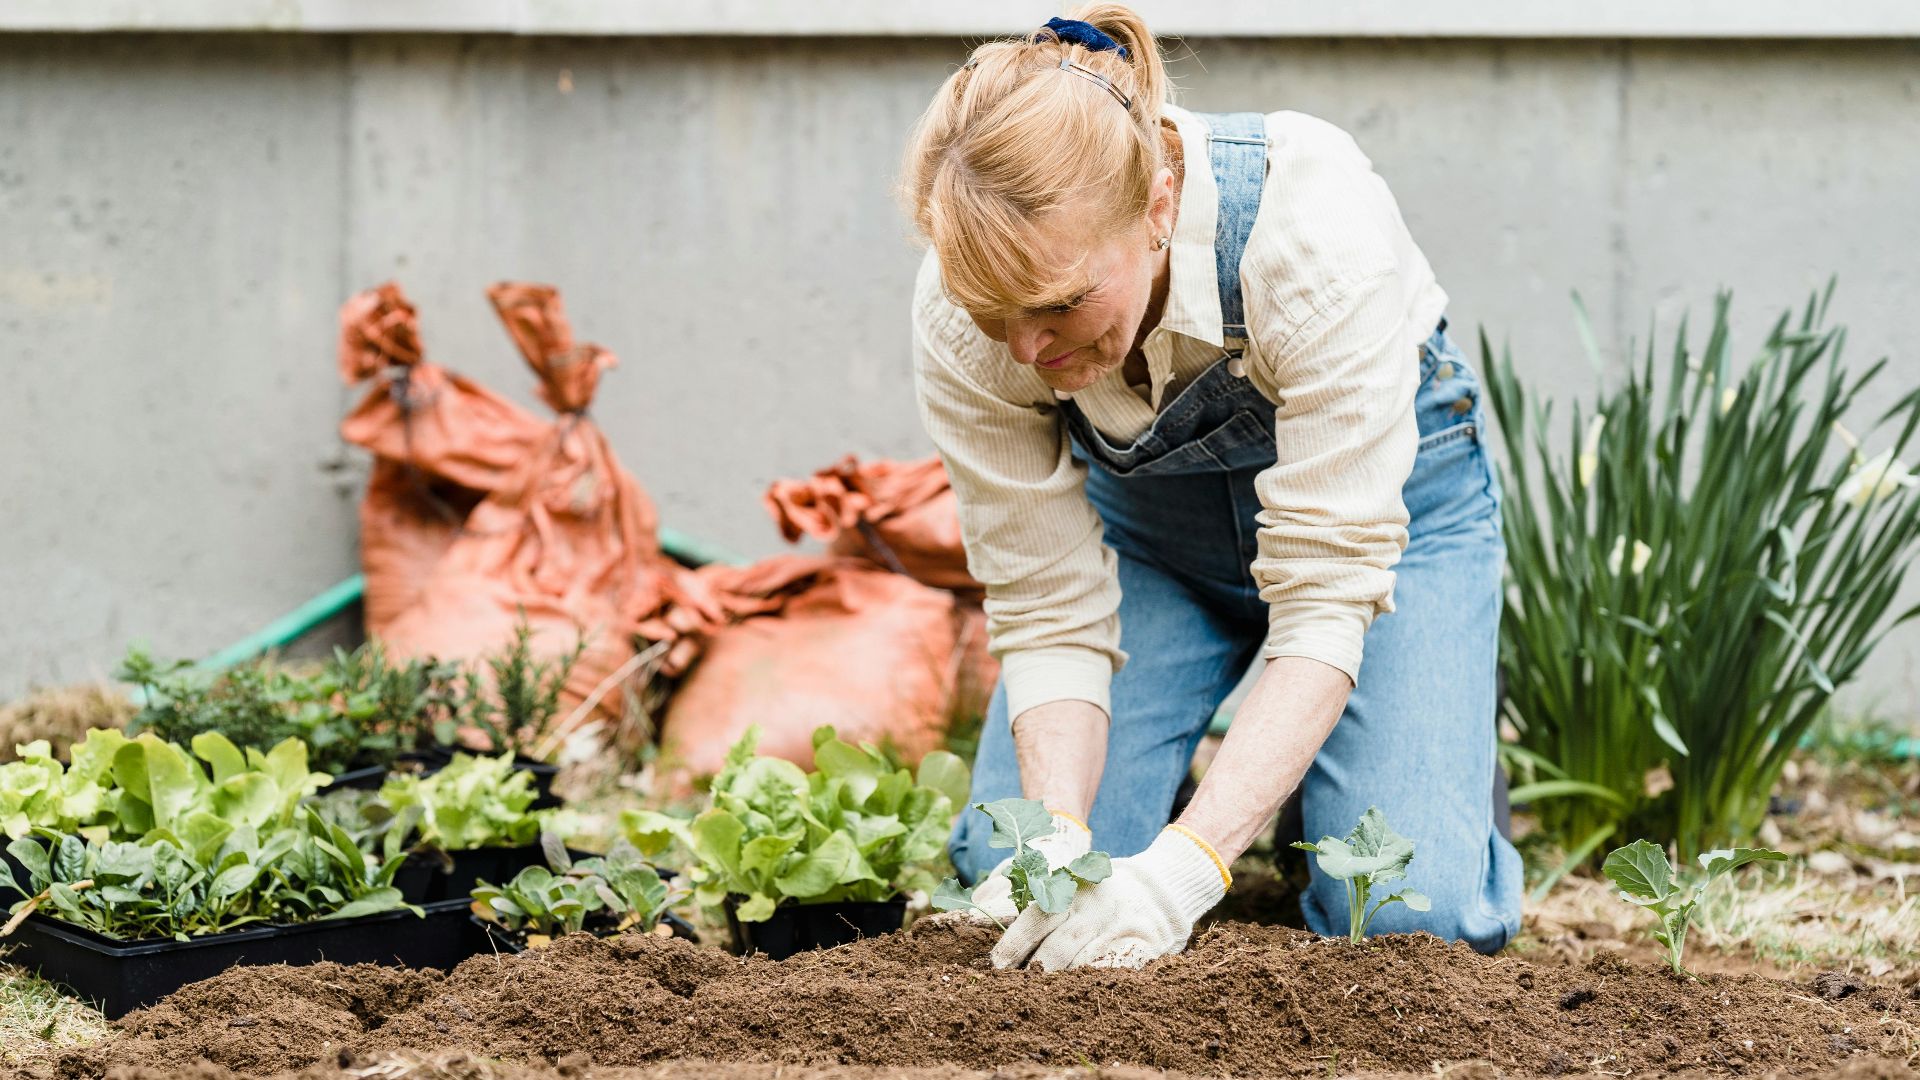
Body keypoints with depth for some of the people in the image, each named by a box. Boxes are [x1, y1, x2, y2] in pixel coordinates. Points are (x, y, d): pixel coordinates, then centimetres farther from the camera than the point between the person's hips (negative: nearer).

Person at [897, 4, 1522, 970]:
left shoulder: (1313, 236, -39)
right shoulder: (964, 324, -29)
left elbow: (1326, 596, -37)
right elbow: (1049, 611, -20)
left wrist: (1185, 867, -46)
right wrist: (1060, 842, -37)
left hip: (1380, 483, -3)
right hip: (1146, 516, 3)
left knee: (1411, 919, -20)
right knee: (1009, 869, -16)